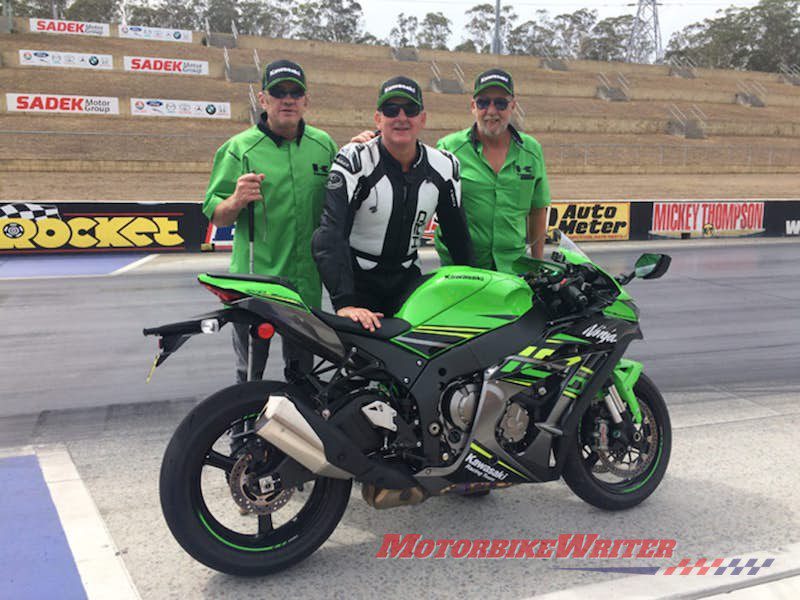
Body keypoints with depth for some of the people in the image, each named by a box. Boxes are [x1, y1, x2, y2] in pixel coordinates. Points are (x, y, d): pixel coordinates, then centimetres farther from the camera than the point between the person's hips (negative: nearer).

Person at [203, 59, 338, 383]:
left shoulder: (324, 144, 9)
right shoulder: (239, 148, -5)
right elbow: (215, 217, -5)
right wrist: (236, 201, -27)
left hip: (308, 282, 4)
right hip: (255, 281, -4)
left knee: (302, 372, 19)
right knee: (250, 374, 4)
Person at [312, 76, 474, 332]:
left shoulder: (444, 167, 0)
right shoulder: (354, 160, -14)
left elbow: (457, 233, 11)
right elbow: (331, 235, -26)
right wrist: (344, 302, -37)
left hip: (407, 280, 4)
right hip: (358, 279, -3)